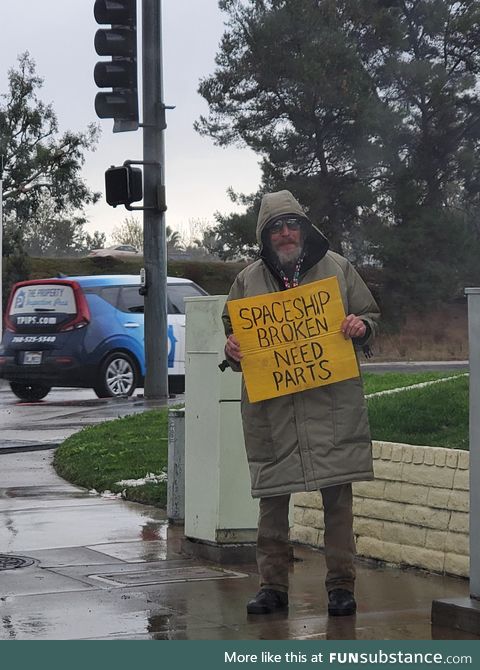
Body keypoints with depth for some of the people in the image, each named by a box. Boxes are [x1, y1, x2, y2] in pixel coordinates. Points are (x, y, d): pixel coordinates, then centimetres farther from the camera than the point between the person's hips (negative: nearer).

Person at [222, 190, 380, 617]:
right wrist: (232, 349, -3)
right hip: (271, 408, 2)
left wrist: (362, 326, -9)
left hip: (332, 403, -1)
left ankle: (341, 585, 7)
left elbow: (371, 315, 14)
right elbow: (231, 330, 19)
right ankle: (273, 585, 15)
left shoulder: (337, 268, 8)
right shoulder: (249, 280, 11)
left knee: (338, 497, -2)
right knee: (271, 500, 5)